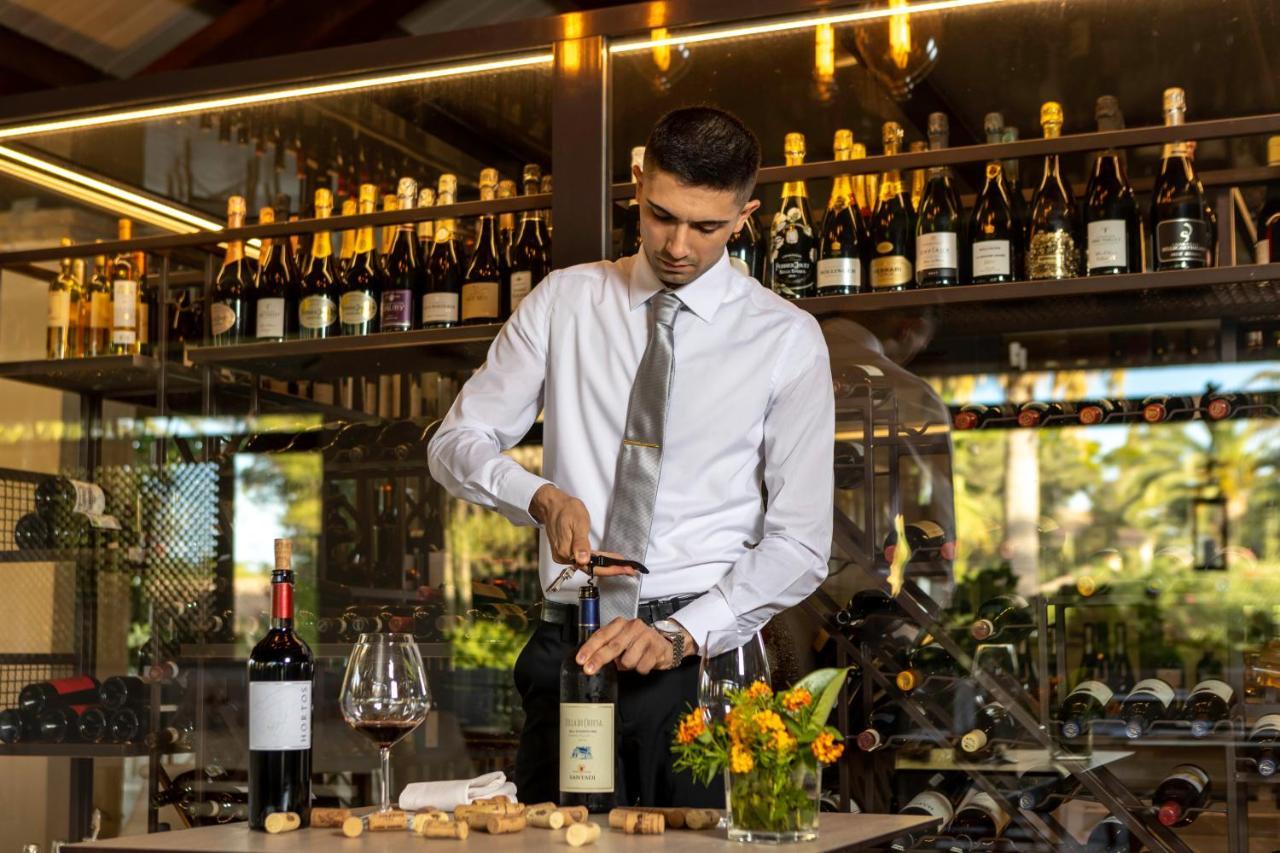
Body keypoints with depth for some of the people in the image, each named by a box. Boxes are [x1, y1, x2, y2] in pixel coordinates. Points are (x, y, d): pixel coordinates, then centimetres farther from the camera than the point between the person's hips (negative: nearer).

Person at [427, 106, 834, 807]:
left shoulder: (788, 339, -1)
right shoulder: (563, 301, 7)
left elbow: (800, 543, -4)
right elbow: (455, 444, 7)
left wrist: (681, 633, -17)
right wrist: (544, 497, -12)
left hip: (703, 650, -2)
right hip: (567, 644, 2)